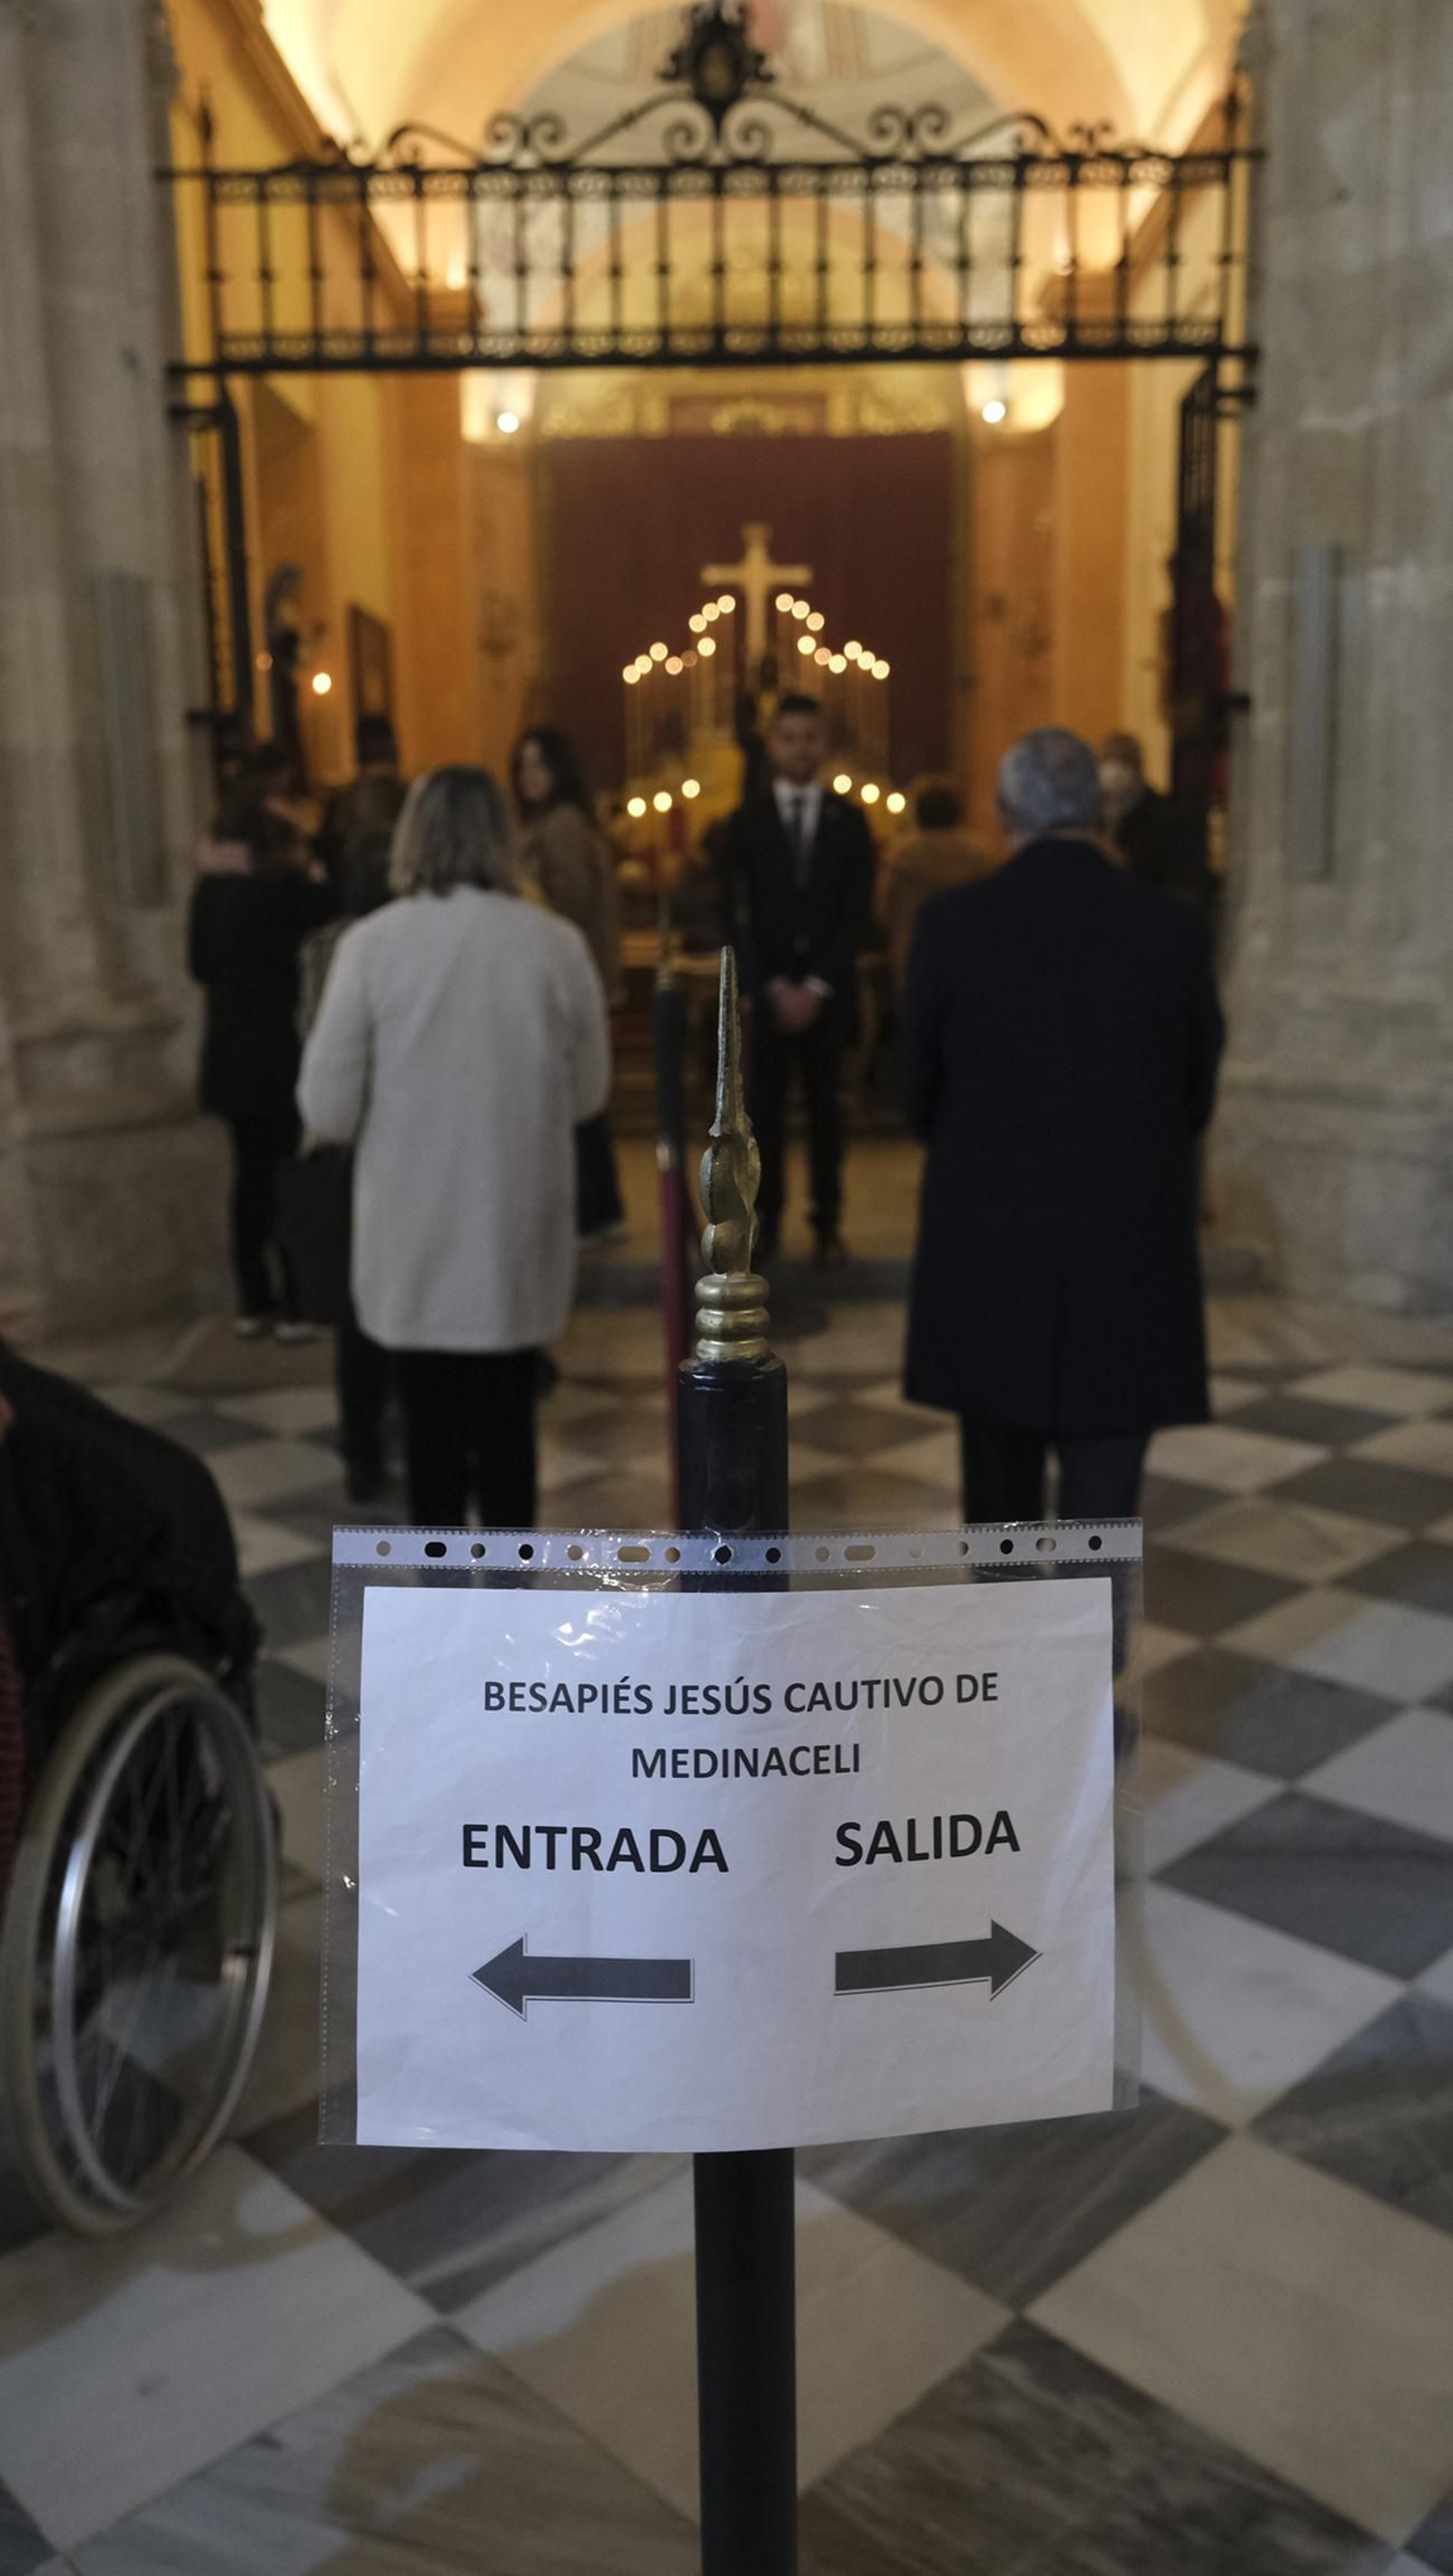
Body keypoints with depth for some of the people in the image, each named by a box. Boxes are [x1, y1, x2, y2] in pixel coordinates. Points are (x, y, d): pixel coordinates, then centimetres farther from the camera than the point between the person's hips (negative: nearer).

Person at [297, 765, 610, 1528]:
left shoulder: (372, 943, -11)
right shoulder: (556, 943, -6)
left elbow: (327, 1108, -8)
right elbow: (589, 1093, 4)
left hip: (415, 1238, -1)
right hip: (518, 1237, 1)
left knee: (433, 1428, 12)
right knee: (507, 1422, 15)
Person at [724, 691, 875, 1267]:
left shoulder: (848, 821, 5)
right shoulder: (746, 821, 4)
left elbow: (857, 913, 0)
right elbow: (741, 914, 0)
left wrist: (817, 986, -9)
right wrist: (775, 987, -9)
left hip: (828, 991, 0)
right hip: (766, 989, 0)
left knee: (825, 1106, 4)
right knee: (765, 1106, 1)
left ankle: (827, 1222, 10)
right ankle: (766, 1219, 9)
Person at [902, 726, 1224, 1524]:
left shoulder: (952, 921, -7)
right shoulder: (1173, 928, -5)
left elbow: (919, 1094, 2)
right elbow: (1197, 1096, 5)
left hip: (985, 1245, 1)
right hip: (1130, 1251, -1)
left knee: (999, 1482, 19)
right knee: (1102, 1500, 4)